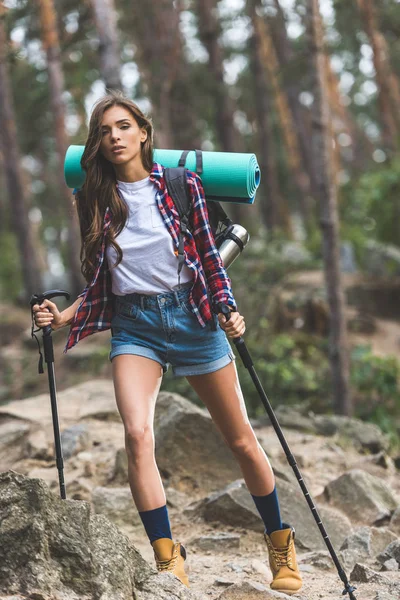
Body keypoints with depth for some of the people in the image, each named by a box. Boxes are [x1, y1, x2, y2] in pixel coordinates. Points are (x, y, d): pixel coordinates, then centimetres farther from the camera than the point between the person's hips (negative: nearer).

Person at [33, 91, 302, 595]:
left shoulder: (182, 185, -2)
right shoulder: (92, 200, 3)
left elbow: (208, 258, 3)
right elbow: (97, 285, 8)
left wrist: (228, 309, -11)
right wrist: (63, 317, -7)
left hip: (191, 315, -1)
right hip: (133, 325, 1)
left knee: (241, 440, 6)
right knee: (137, 433, -23)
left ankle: (280, 543, 26)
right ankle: (168, 561, -15)